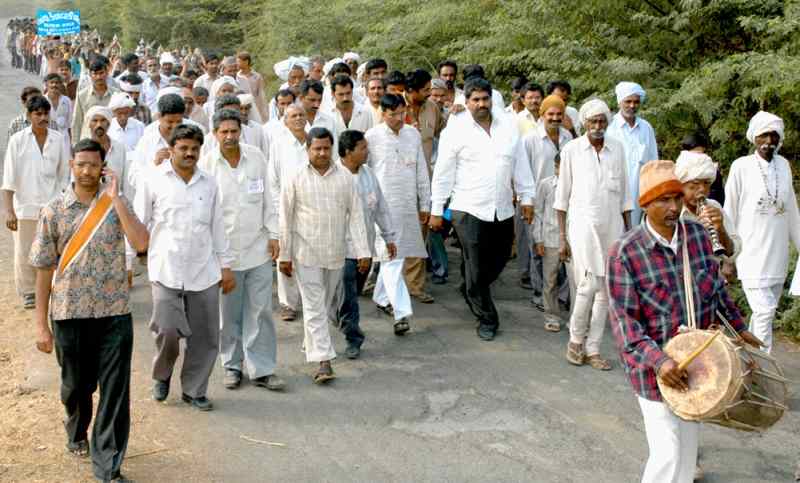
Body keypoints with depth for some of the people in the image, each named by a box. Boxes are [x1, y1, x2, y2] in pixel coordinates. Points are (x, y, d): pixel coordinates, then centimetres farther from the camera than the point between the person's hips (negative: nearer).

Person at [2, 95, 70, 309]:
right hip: (25, 206, -1)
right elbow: (9, 180, -5)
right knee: (24, 254, 6)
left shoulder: (59, 139, -1)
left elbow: (64, 175, 8)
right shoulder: (17, 140, -6)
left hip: (52, 207, 1)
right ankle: (28, 292, 23)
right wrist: (9, 211, -10)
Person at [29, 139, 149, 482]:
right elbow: (44, 268, 1)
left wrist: (115, 197, -17)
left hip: (115, 312, 0)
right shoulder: (53, 210, -1)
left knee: (115, 390, -2)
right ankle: (77, 432, 48)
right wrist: (42, 325, 0)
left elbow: (141, 243, -18)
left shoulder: (117, 205, 0)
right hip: (70, 313, 1)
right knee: (76, 384, 18)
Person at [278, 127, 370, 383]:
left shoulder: (345, 177, 1)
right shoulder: (296, 179, -5)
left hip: (336, 253, 3)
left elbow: (356, 215, 2)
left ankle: (310, 341, 39)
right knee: (314, 306, -5)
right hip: (306, 253, -3)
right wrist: (285, 255, -3)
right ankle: (323, 361, -5)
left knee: (326, 304, 16)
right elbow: (286, 220, -2)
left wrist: (362, 251, -3)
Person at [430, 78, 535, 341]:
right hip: (469, 211, -4)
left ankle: (470, 290, 42)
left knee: (499, 260, 14)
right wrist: (436, 210, -3)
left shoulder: (509, 126, 6)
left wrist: (526, 198, 9)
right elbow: (443, 172, -3)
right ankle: (487, 319, 16)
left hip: (503, 211, 4)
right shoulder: (456, 130, -5)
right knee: (476, 268, 0)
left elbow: (521, 164, 11)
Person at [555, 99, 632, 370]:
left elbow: (624, 194, 12)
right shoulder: (572, 149, -1)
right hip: (584, 224, -3)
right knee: (588, 286, -12)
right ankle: (575, 340, 10)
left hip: (612, 226, 4)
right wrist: (562, 236, -1)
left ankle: (593, 348, 14)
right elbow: (562, 195, 1)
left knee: (606, 290, 4)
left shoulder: (617, 149, 7)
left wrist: (628, 231, 10)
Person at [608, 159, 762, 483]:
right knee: (669, 453, -1)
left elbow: (716, 284, 13)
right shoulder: (624, 252, -18)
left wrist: (738, 326, 18)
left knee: (689, 443, 21)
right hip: (655, 367, -5)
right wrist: (658, 360, -28)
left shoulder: (698, 234, -4)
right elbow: (623, 319, -18)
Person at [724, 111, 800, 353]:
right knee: (764, 311, -10)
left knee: (765, 311, 11)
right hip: (752, 253, -5)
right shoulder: (741, 166, -9)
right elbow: (730, 212, -4)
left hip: (778, 252, 5)